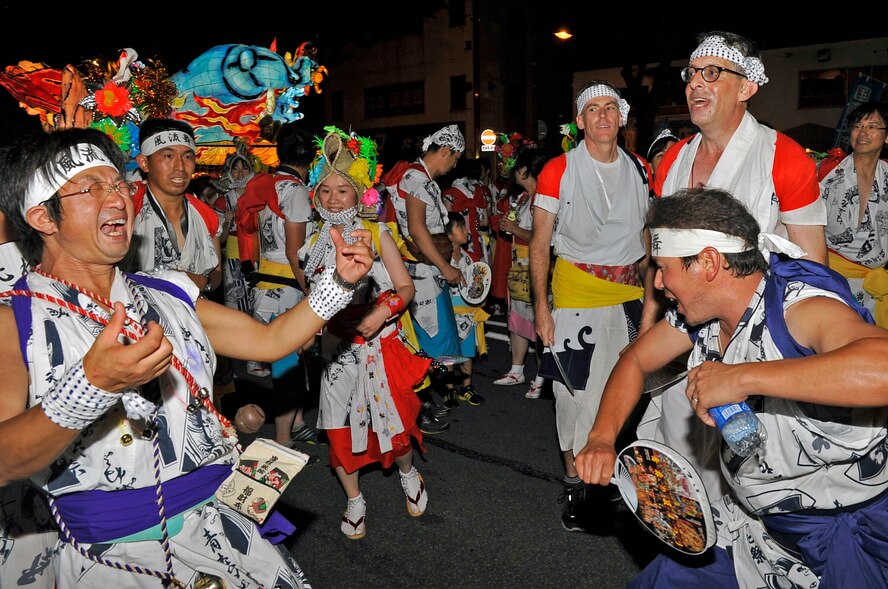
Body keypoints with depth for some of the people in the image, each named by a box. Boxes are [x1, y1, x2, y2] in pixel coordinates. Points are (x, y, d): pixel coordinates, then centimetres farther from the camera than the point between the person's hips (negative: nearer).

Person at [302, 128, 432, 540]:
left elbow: (405, 286, -4)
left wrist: (382, 313, -21)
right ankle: (354, 500, 27)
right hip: (337, 346, 3)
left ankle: (408, 474, 34)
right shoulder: (317, 242, 7)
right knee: (339, 425, 5)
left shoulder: (376, 234, -3)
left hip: (380, 343, -3)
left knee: (393, 419, 1)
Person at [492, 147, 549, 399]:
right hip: (519, 268, 10)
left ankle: (541, 378, 9)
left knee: (537, 321, -2)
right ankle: (516, 370, 27)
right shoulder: (523, 198, 14)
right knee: (517, 318, 15)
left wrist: (513, 228, -14)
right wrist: (507, 226, 8)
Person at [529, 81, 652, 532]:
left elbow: (648, 236, 16)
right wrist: (541, 305, -10)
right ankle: (574, 482, 18)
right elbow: (540, 243, -4)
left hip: (629, 292, 4)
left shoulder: (640, 170, 7)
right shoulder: (558, 171, -5)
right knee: (577, 390, 1)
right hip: (576, 292, -4)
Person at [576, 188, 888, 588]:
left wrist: (743, 377, -42)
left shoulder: (802, 310, -27)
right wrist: (601, 438, -5)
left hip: (846, 539, -6)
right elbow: (636, 360, 8)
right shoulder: (700, 314, -4)